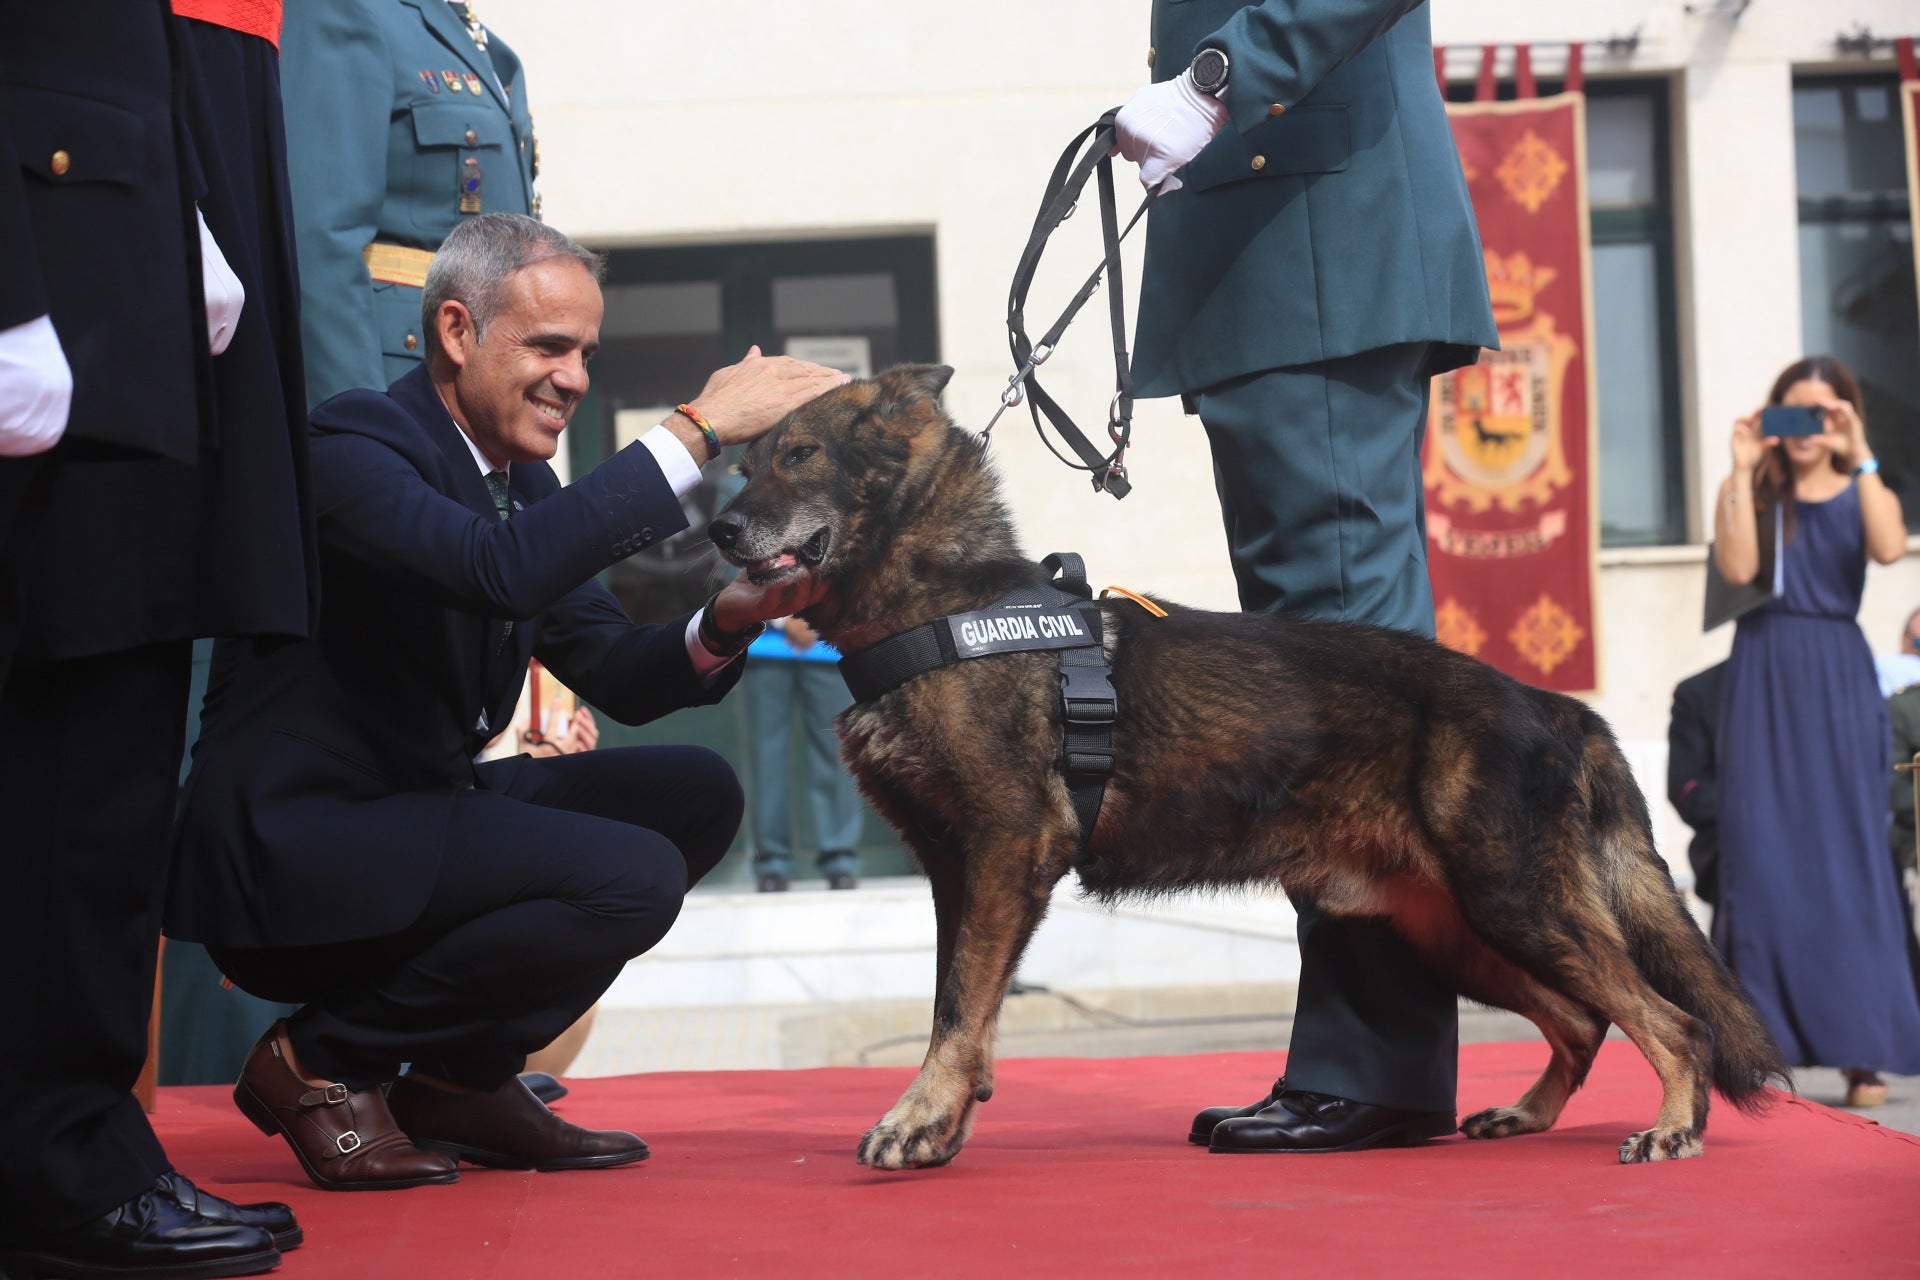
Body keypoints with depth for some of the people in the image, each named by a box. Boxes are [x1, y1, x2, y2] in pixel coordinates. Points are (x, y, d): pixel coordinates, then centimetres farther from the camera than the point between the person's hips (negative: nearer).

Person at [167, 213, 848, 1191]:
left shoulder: (523, 480, 13)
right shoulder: (351, 444, -17)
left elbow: (616, 674, 11)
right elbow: (501, 568, -35)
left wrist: (725, 621, -11)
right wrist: (698, 430, -31)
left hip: (415, 813, 10)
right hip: (290, 848, -10)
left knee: (695, 794, 3)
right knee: (633, 877, -24)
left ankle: (464, 1077, 7)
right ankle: (320, 1060, -7)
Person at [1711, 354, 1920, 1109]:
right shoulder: (1751, 492, 8)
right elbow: (1738, 567, -11)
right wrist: (1743, 471, -11)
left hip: (1838, 680, 0)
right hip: (1764, 678, 0)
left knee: (1847, 857, -4)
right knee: (1762, 857, -3)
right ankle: (1760, 1044, -1)